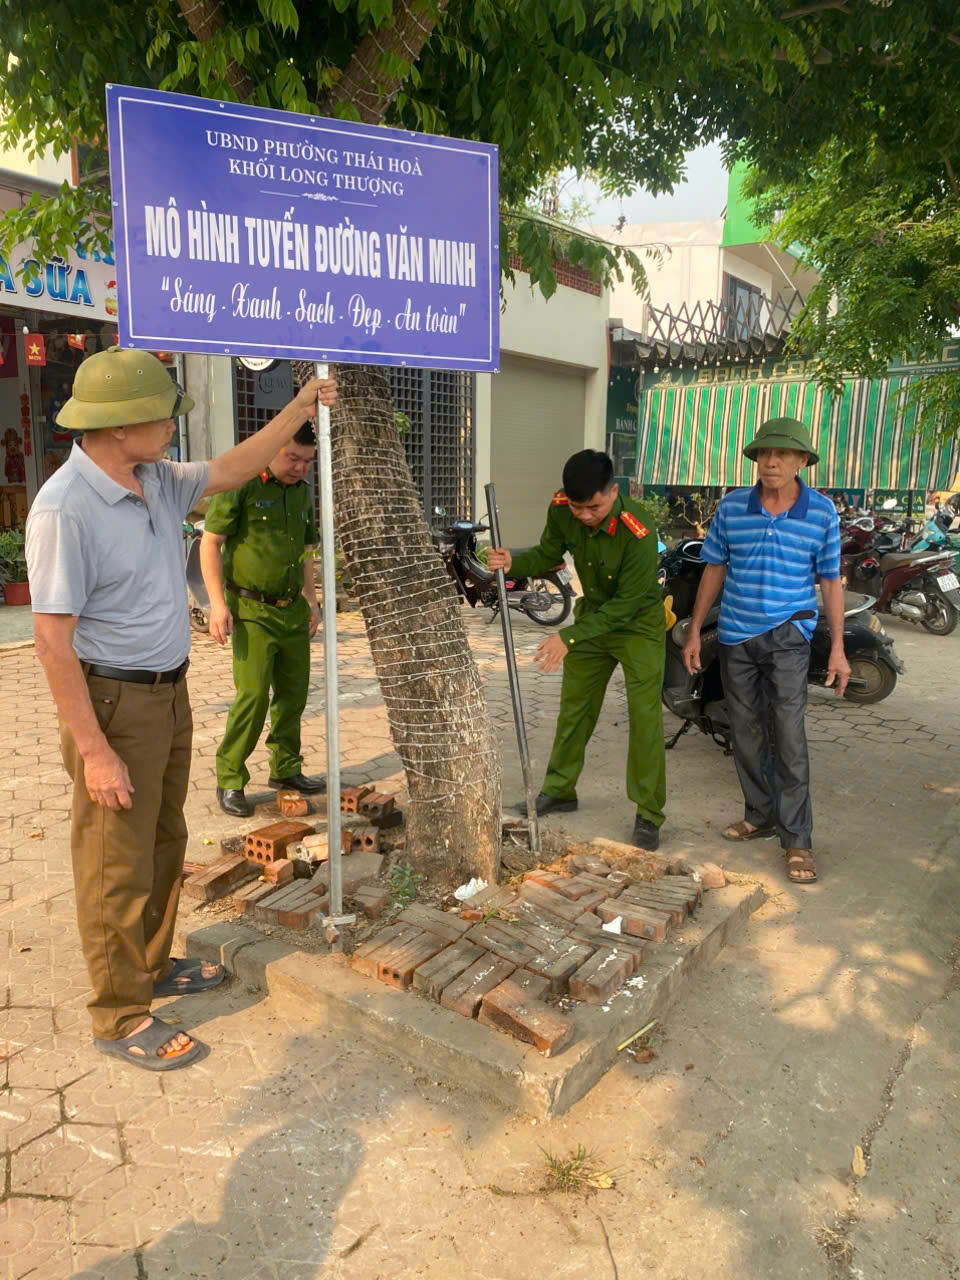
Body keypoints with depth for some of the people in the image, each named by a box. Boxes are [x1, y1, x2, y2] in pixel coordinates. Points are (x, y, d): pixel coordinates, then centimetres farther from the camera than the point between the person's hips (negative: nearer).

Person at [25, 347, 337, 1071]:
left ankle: (152, 965, 41)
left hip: (170, 692, 9)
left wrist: (300, 408, 11)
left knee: (164, 843, 21)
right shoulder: (65, 509, -23)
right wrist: (93, 750, -22)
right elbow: (53, 639, -23)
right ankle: (121, 1017, 22)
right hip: (115, 704, -9)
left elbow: (232, 470, 16)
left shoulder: (158, 480, 1)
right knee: (118, 865, 5)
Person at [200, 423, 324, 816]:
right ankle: (229, 780, 3)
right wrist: (218, 603, -16)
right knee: (253, 694, -11)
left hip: (293, 610, 7)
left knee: (293, 693, 10)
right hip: (252, 611, -7)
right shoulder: (241, 485, -9)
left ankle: (286, 769, 25)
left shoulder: (304, 492, 12)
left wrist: (311, 600, 18)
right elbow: (210, 543, -10)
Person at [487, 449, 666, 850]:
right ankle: (559, 790, 31)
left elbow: (626, 603, -29)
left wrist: (570, 637, -33)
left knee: (645, 716, -7)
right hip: (593, 614, 6)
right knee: (574, 707, 14)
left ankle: (649, 814, 6)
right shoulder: (561, 509, -17)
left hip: (637, 623, -5)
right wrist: (514, 563, -23)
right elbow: (548, 554, -1)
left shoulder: (638, 531, -33)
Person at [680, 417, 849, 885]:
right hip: (735, 636, 3)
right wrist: (694, 631, 5)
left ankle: (797, 838, 1)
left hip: (787, 635, -3)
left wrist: (837, 647, -1)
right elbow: (714, 570, 6)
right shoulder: (731, 507, 0)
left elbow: (830, 581, 2)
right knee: (746, 732, 11)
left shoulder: (821, 512, -3)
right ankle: (761, 816, 27)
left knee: (788, 733, -9)